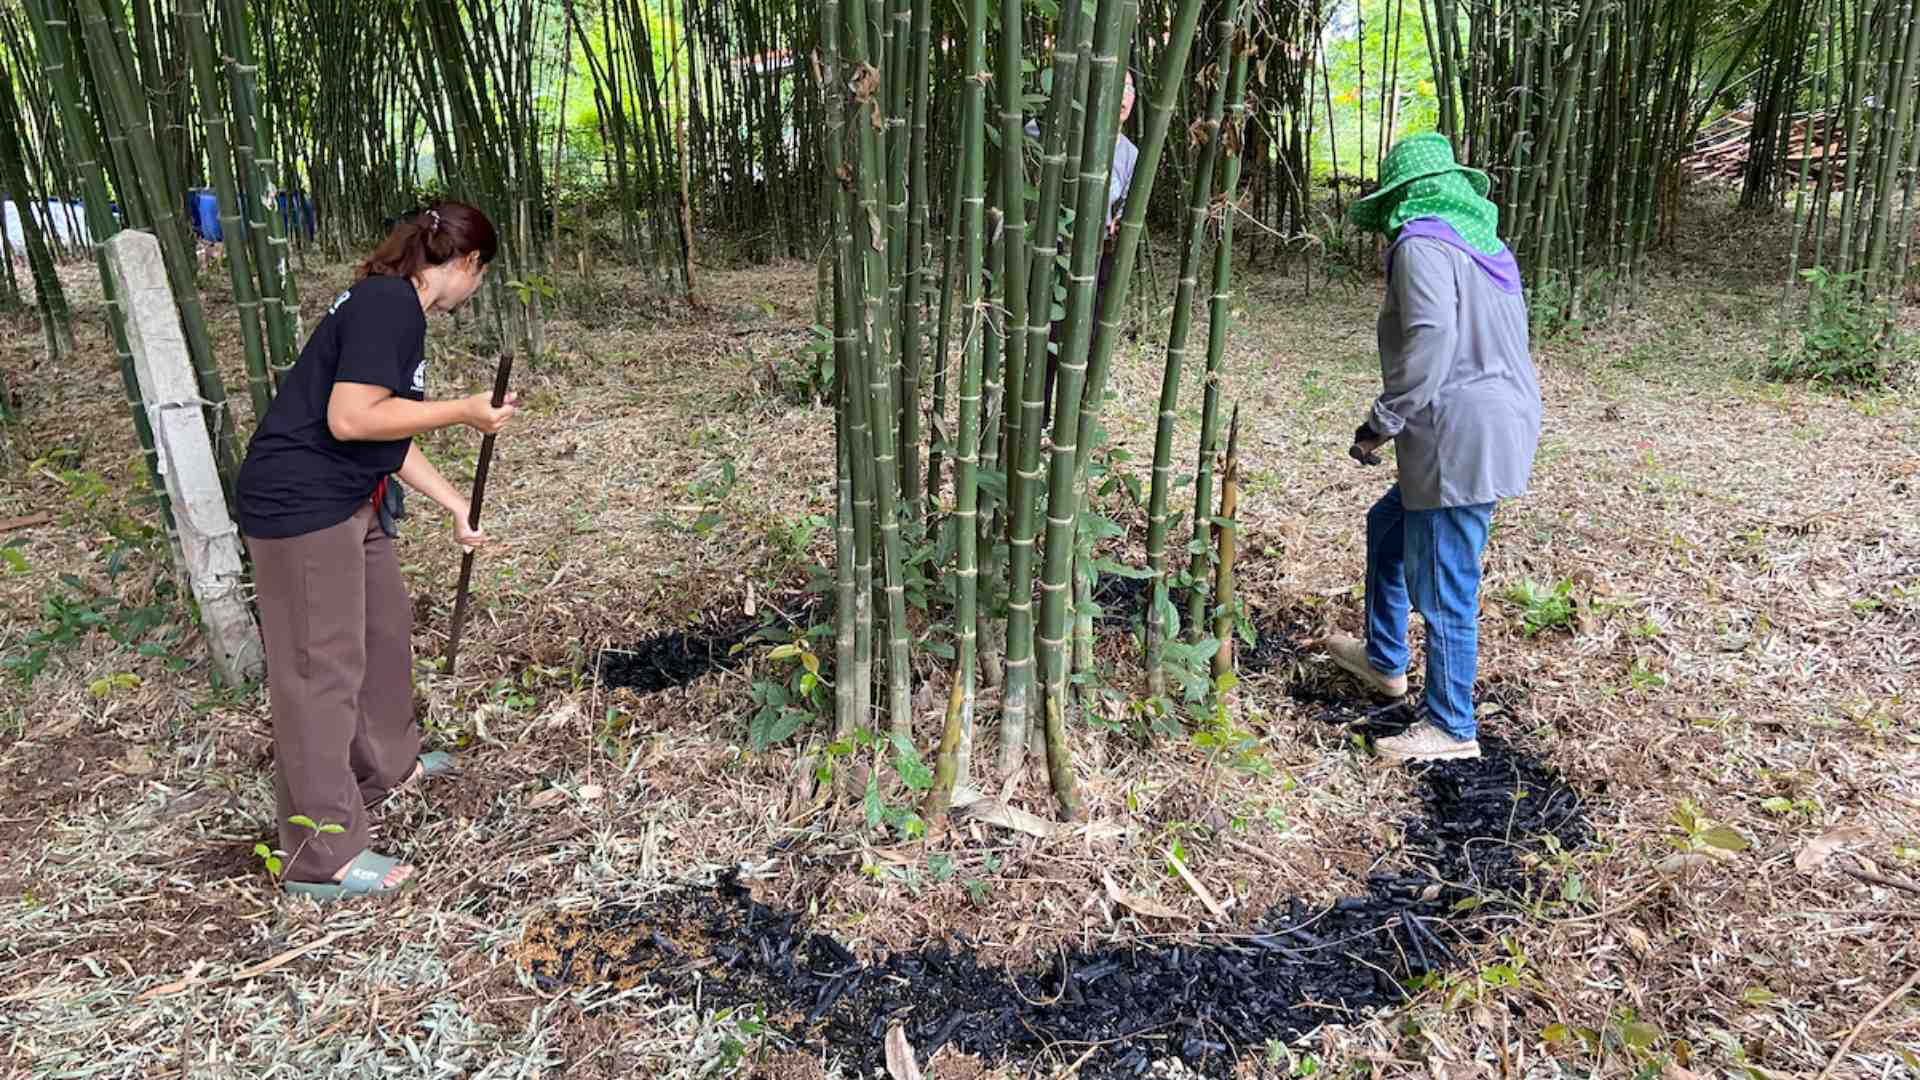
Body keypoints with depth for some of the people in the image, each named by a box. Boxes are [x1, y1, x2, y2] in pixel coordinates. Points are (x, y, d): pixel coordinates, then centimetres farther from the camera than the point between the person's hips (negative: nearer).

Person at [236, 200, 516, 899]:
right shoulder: (390, 303, -18)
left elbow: (389, 439, 19)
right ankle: (321, 857, 6)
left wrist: (457, 506, 24)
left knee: (385, 625, 22)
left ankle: (387, 765, 43)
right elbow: (351, 418, -26)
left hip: (349, 502, 10)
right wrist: (463, 412, -17)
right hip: (301, 506, -10)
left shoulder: (393, 306, 14)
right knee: (322, 667, -4)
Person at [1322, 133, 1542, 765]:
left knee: (1443, 588, 0)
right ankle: (1384, 660, 39)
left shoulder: (1422, 244, -10)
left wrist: (1382, 423, -17)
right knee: (1387, 526, 26)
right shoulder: (1487, 245, 18)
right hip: (1505, 425, 10)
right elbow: (1488, 347, 16)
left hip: (1461, 440, -10)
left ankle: (1450, 727, 13)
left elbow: (1431, 340, -24)